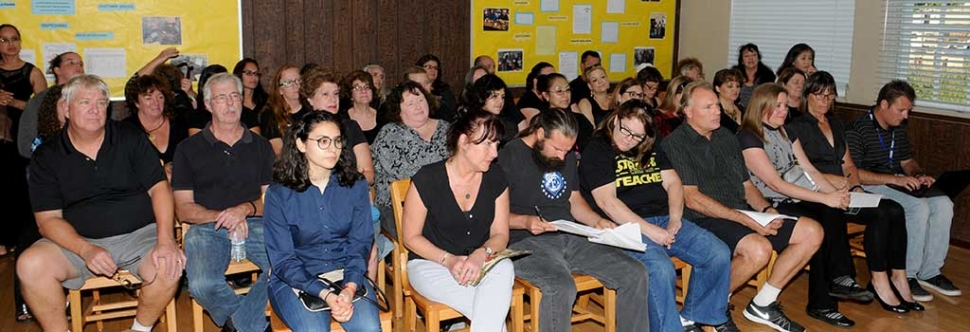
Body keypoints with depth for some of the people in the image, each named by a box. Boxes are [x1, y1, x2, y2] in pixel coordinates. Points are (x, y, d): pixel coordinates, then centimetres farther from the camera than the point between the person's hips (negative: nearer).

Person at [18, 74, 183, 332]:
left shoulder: (131, 139, 4)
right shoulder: (46, 156, 4)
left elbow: (158, 187, -2)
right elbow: (48, 219, -2)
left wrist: (166, 240, -18)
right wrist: (86, 250, -22)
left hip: (139, 234, -1)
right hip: (79, 241, 1)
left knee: (168, 267, -31)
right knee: (30, 264, -27)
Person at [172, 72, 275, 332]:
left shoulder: (260, 146, 17)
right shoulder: (189, 149, 11)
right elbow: (183, 209, 5)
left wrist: (246, 209, -10)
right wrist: (222, 217, -12)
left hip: (253, 223, 1)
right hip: (206, 227, -1)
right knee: (202, 285, -31)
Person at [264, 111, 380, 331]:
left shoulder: (356, 185, 2)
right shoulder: (278, 194, -6)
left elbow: (360, 244, 0)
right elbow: (282, 260, -7)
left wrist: (349, 288, -19)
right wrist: (325, 294, -21)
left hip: (347, 277, 2)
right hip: (295, 281, -1)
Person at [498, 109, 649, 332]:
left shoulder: (567, 158, 19)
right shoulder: (509, 157, -5)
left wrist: (597, 221, 8)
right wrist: (525, 221, -22)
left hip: (571, 237, 7)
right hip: (526, 242, -7)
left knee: (635, 274, -9)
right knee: (561, 288, -37)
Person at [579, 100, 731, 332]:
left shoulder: (651, 147, 20)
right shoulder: (596, 151, -2)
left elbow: (672, 182, 15)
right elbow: (606, 201, -12)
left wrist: (675, 219, -5)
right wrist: (649, 230, -19)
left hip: (664, 219, 7)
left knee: (719, 254, -10)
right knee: (661, 270, -33)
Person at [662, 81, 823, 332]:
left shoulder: (726, 138, 20)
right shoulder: (675, 144, -6)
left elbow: (747, 185, 21)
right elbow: (692, 199, -15)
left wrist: (767, 210, -1)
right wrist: (745, 219, -18)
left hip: (744, 215, 8)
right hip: (705, 220, -8)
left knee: (812, 231, -2)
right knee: (758, 248, -34)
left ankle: (763, 304, 6)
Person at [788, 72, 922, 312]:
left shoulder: (837, 125, 24)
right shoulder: (796, 126, 1)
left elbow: (848, 164, 20)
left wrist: (855, 186, 2)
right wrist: (829, 179, -18)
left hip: (844, 191, 7)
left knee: (895, 210, -18)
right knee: (879, 213, -26)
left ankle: (898, 278, -13)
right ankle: (878, 281, -17)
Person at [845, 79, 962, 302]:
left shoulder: (899, 129, 14)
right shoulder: (857, 129, -12)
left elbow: (907, 161, 25)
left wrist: (919, 175, 1)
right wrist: (895, 179, -24)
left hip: (898, 184, 8)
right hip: (870, 187, -8)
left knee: (943, 204, -13)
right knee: (919, 207, -29)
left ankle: (929, 272, -5)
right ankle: (906, 276, -17)